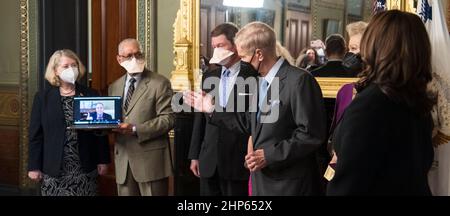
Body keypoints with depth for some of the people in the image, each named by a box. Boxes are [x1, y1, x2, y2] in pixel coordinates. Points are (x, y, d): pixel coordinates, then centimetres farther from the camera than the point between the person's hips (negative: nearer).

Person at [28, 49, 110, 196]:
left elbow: (100, 130, 6)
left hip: (85, 168, 1)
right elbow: (36, 134, 2)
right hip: (53, 169, 0)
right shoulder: (42, 97, 3)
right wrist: (34, 166, -2)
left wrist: (103, 160, 3)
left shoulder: (91, 96, 5)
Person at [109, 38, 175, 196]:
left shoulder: (159, 83, -2)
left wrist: (136, 129, -18)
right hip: (123, 161, 5)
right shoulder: (114, 87, 16)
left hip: (151, 161, -5)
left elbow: (168, 119, -10)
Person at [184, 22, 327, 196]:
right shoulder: (259, 81, 11)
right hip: (262, 179, 8)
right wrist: (212, 109, 11)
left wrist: (270, 155, -22)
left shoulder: (299, 80, -17)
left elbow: (312, 134, -21)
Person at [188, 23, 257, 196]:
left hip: (239, 162, -5)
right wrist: (194, 155, 11)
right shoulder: (209, 76, 10)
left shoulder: (253, 77, -6)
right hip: (209, 162, 5)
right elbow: (200, 118, 12)